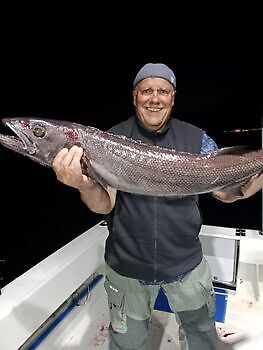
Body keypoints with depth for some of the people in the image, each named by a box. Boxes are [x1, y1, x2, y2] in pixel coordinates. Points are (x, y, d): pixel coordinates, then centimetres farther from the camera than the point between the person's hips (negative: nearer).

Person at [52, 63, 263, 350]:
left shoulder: (196, 139, -5)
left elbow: (227, 192, -5)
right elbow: (104, 205, -13)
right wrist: (85, 186, -36)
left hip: (186, 264, 2)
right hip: (127, 267, 0)